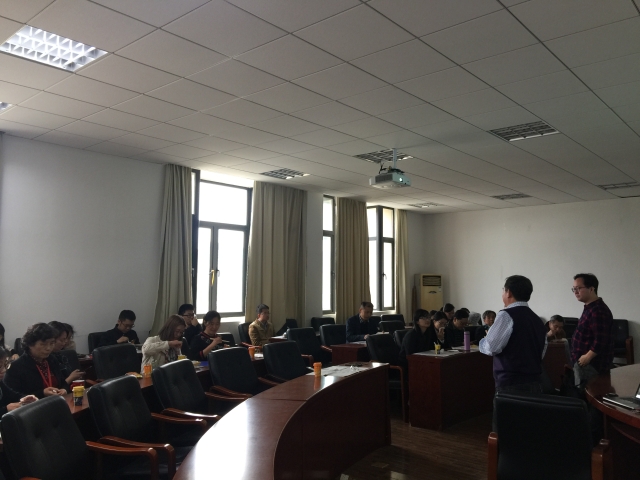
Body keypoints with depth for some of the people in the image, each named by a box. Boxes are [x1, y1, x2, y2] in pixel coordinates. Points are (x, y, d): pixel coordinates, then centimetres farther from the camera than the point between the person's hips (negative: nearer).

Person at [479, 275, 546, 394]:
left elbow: (490, 348, -15)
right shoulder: (537, 320, 12)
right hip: (535, 384, 8)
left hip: (511, 385, -8)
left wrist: (483, 341, 6)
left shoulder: (506, 315, -11)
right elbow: (541, 353, 17)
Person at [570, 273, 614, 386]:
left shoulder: (598, 311, -20)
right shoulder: (590, 308, 14)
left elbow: (601, 340, -26)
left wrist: (587, 357, -20)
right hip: (585, 362, 10)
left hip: (592, 364, -10)